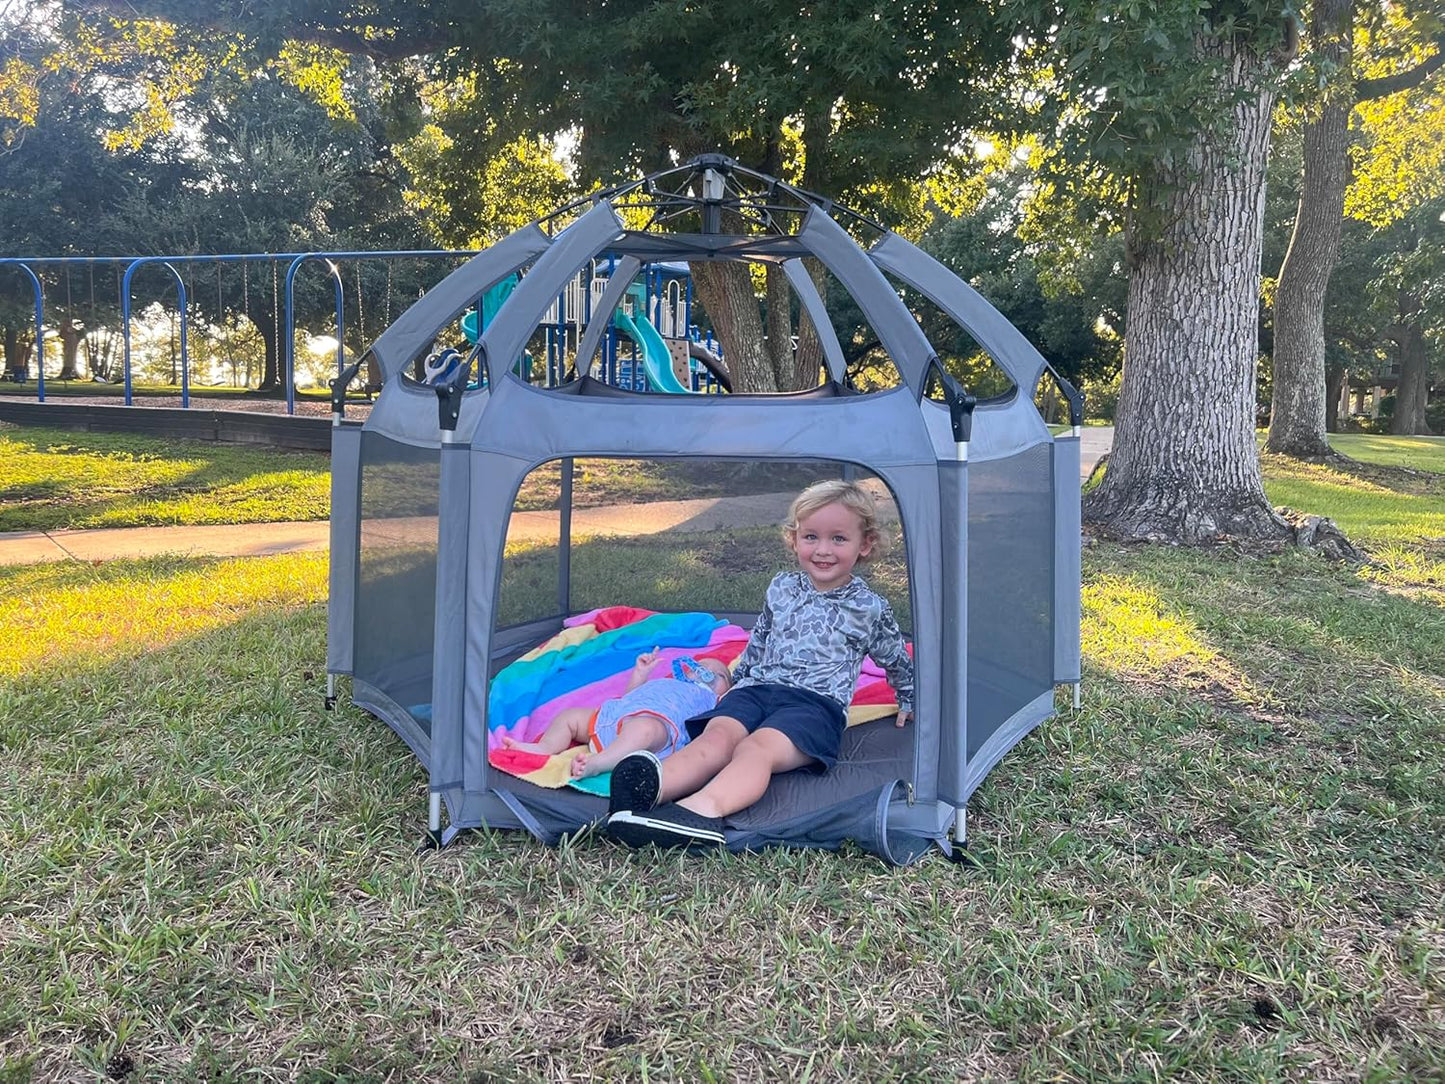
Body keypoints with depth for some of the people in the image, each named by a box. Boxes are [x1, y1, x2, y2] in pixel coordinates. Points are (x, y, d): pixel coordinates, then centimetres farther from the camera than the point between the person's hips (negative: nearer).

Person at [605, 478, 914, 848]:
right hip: (755, 689, 4)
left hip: (816, 703, -3)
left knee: (757, 746, -36)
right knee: (717, 736, -30)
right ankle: (650, 786, -60)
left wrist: (909, 703, 36)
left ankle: (704, 806, -66)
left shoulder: (870, 609, 8)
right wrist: (735, 681, 34)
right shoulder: (782, 588, 17)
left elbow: (898, 661, 25)